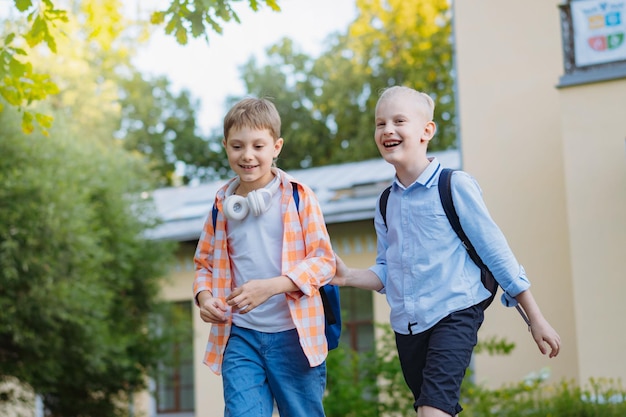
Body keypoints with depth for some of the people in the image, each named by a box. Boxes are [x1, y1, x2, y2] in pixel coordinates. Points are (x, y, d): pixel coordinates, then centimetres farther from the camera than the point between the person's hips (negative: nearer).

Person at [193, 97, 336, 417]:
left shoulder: (299, 197, -3)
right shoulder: (222, 205, 8)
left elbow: (323, 260, -7)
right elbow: (205, 262, 18)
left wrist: (270, 286, -20)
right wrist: (204, 296, -4)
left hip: (294, 335, -2)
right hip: (240, 336, 2)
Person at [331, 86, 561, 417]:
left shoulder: (454, 185, -8)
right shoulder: (386, 203, 9)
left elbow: (496, 253, -5)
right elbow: (385, 273, 13)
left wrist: (535, 319, -3)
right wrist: (348, 276, -7)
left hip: (454, 315, -6)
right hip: (407, 325, 6)